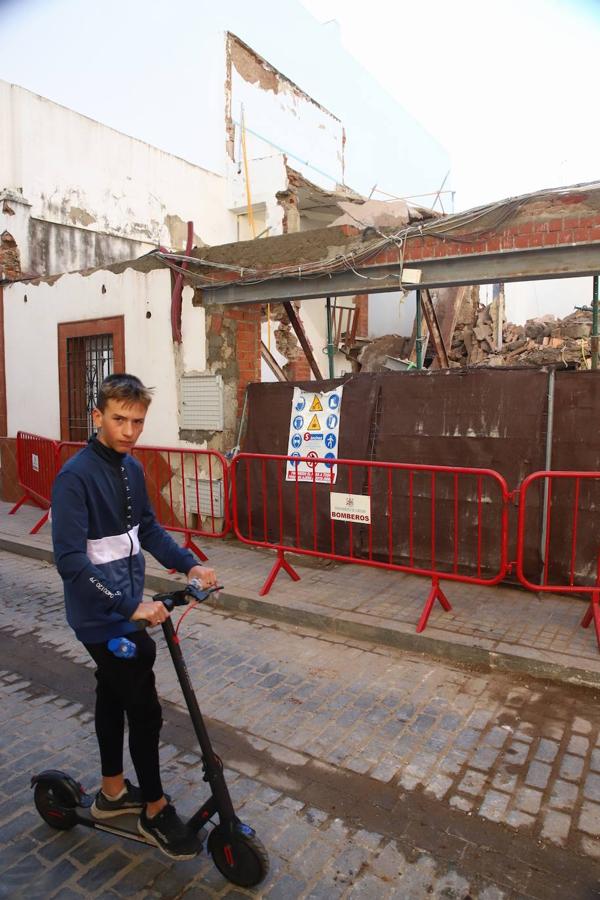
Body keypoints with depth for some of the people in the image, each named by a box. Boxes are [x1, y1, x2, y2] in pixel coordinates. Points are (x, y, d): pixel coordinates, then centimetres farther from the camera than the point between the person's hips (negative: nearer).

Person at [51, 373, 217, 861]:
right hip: (103, 616, -8)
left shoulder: (131, 468, 2)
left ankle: (113, 792, 41)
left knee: (113, 697, 21)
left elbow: (149, 529, 11)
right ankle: (155, 810, 24)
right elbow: (71, 560, -27)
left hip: (124, 609, 8)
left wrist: (190, 565, 0)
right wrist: (131, 606, -30)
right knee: (144, 709, 3)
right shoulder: (75, 477, -23)